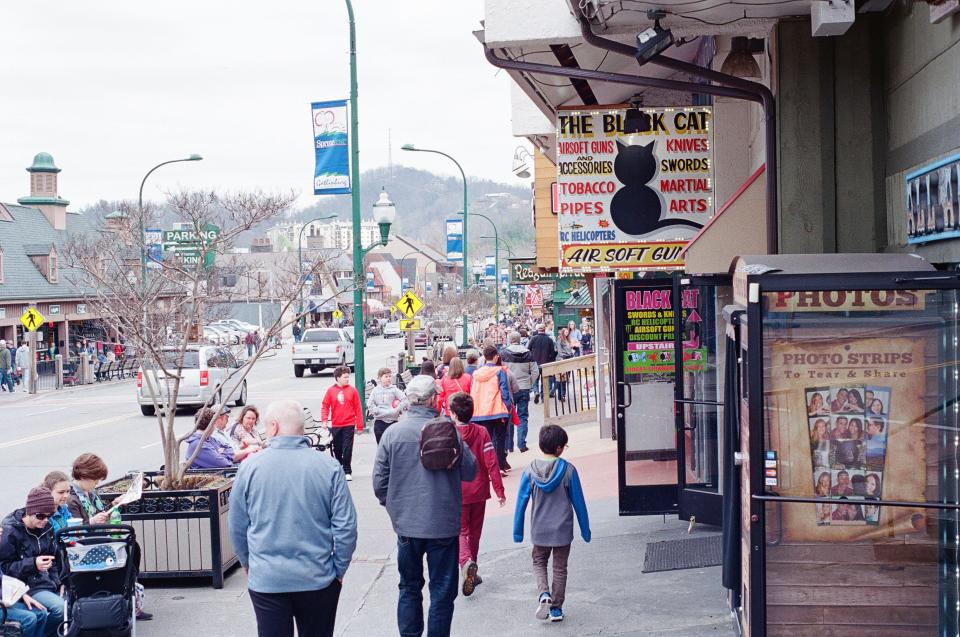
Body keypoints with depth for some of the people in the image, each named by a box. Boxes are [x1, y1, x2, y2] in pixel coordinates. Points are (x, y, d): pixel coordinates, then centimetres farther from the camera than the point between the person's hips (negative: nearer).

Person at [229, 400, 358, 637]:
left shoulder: (250, 467, -6)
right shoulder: (328, 467, -7)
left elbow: (237, 527, 4)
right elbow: (346, 526, -6)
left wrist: (247, 564, 20)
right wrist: (339, 570, 7)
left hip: (265, 580, 0)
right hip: (318, 579, 0)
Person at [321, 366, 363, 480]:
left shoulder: (352, 390, -1)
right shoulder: (331, 391, 1)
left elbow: (358, 408, 1)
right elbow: (325, 406, 4)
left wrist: (360, 426, -1)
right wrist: (324, 419, -11)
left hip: (349, 425, -2)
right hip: (335, 426, 2)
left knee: (347, 449, -5)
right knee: (337, 449, 11)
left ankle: (347, 472, 3)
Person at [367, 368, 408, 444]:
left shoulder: (394, 389, 0)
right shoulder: (375, 390, 4)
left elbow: (404, 400, -8)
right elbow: (370, 404, -1)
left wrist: (396, 410, -16)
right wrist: (378, 411, -12)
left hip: (392, 421, -1)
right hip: (379, 421, 1)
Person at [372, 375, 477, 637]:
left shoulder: (392, 433, -7)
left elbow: (379, 481, -1)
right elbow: (469, 471, -1)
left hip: (406, 526, 2)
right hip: (443, 525, -2)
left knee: (409, 588, 18)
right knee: (442, 591, 9)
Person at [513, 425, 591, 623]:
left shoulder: (529, 471, -9)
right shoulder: (568, 470, -12)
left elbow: (521, 502, -4)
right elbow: (578, 502, -5)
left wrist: (517, 532, 7)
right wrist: (585, 530, 7)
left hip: (539, 531, 1)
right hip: (563, 530, -1)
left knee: (539, 562, 20)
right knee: (560, 568, 13)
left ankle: (544, 594, -5)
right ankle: (556, 609, 15)